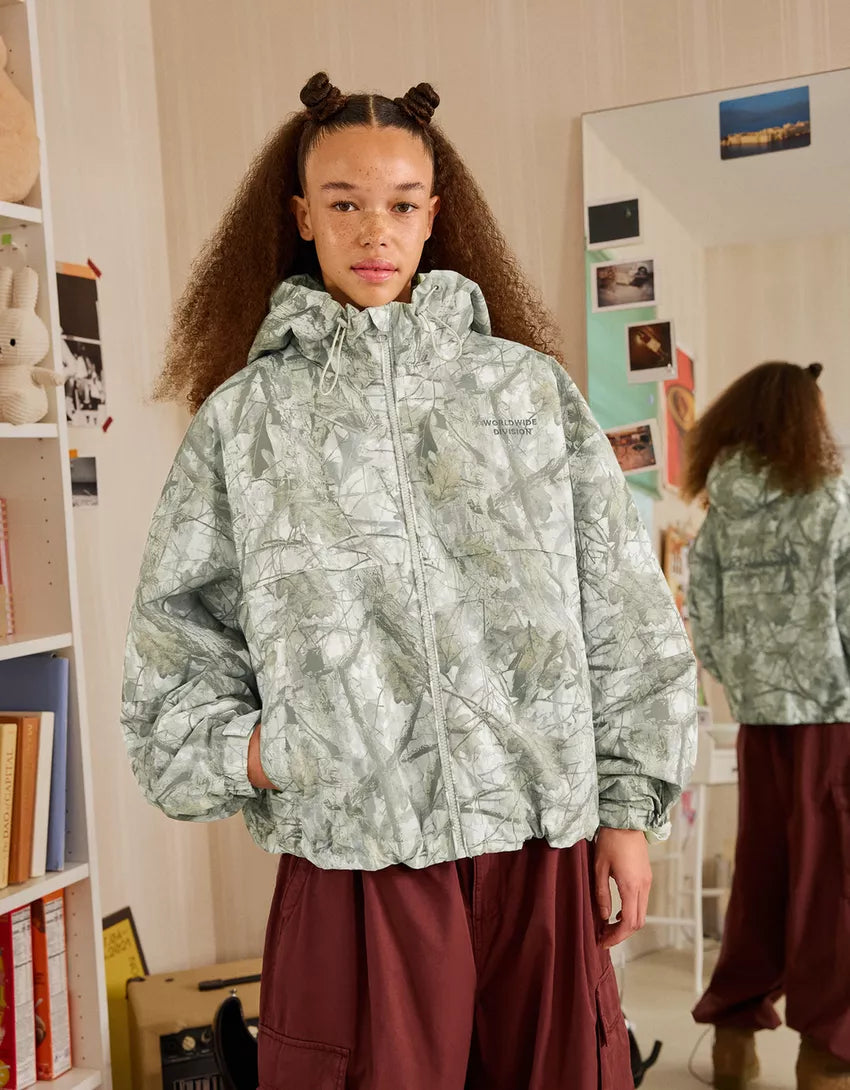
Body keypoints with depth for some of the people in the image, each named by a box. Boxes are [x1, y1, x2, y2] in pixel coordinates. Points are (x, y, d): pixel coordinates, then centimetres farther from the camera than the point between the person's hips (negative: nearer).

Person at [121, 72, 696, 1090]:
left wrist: (629, 808, 5)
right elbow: (175, 636, 7)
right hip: (352, 860, -1)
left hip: (543, 851, 2)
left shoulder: (531, 386, 7)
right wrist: (248, 755, -7)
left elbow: (622, 613, 6)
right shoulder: (243, 415, 5)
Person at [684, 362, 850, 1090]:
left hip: (758, 709, 4)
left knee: (760, 868, 13)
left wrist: (741, 681, 12)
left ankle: (735, 1029, 19)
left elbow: (703, 612, 4)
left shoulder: (721, 511, 5)